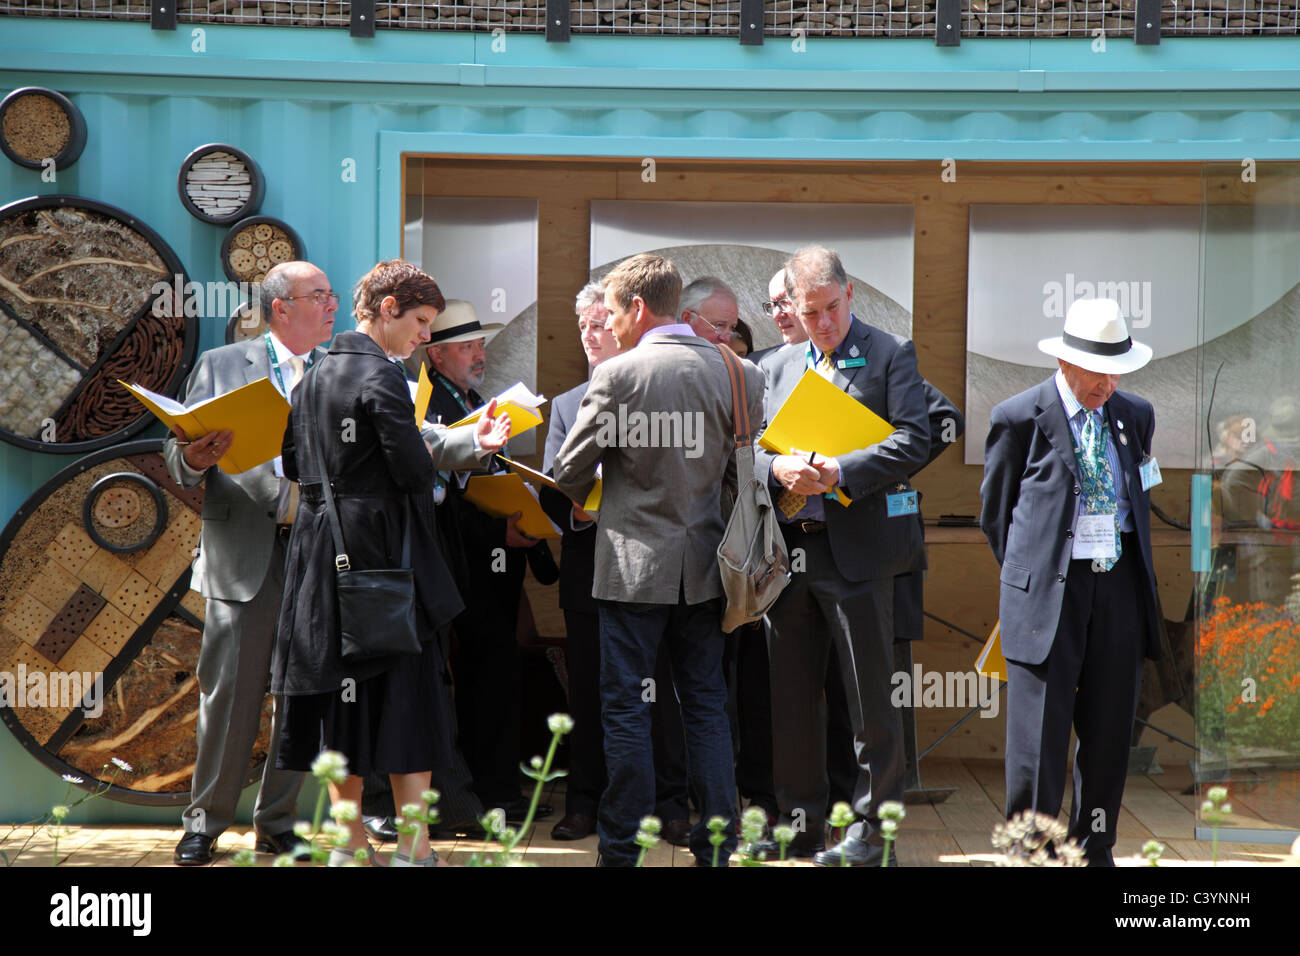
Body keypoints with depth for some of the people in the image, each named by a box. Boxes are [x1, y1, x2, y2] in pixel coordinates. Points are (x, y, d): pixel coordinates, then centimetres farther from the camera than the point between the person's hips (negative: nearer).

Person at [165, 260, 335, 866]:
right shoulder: (220, 366, 8)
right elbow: (180, 461, 5)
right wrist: (194, 458, -18)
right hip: (245, 556, -2)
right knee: (229, 694, -2)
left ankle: (277, 825, 16)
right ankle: (205, 823, 10)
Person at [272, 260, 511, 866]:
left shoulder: (314, 376, 12)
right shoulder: (381, 375, -14)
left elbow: (292, 462, 18)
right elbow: (415, 469, -18)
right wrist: (430, 450, 5)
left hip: (323, 552, 8)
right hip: (383, 553, -8)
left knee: (346, 695, 12)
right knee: (405, 698, -3)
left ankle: (349, 844, 17)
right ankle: (413, 849, -4)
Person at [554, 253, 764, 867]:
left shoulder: (617, 374, -13)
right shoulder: (738, 373, 0)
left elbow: (571, 470, -5)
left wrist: (582, 499, 17)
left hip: (634, 564, -4)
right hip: (704, 565, 5)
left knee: (625, 708, 3)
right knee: (706, 706, 11)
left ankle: (621, 849, 7)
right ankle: (718, 846, 13)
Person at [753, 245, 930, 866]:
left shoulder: (891, 355, 0)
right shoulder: (777, 368, 16)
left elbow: (913, 442, -10)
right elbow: (750, 449, 13)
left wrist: (839, 473, -19)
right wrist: (778, 469, -10)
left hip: (857, 550, -5)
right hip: (787, 551, 5)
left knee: (869, 699, -1)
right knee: (790, 699, 10)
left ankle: (872, 828, 6)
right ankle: (801, 825, 20)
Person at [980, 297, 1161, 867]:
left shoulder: (1135, 416, 12)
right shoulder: (1019, 418, -2)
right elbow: (995, 513, 6)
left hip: (1120, 588, 4)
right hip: (1047, 592, -4)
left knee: (1109, 734, 7)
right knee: (1038, 737, -7)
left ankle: (1094, 850, 19)